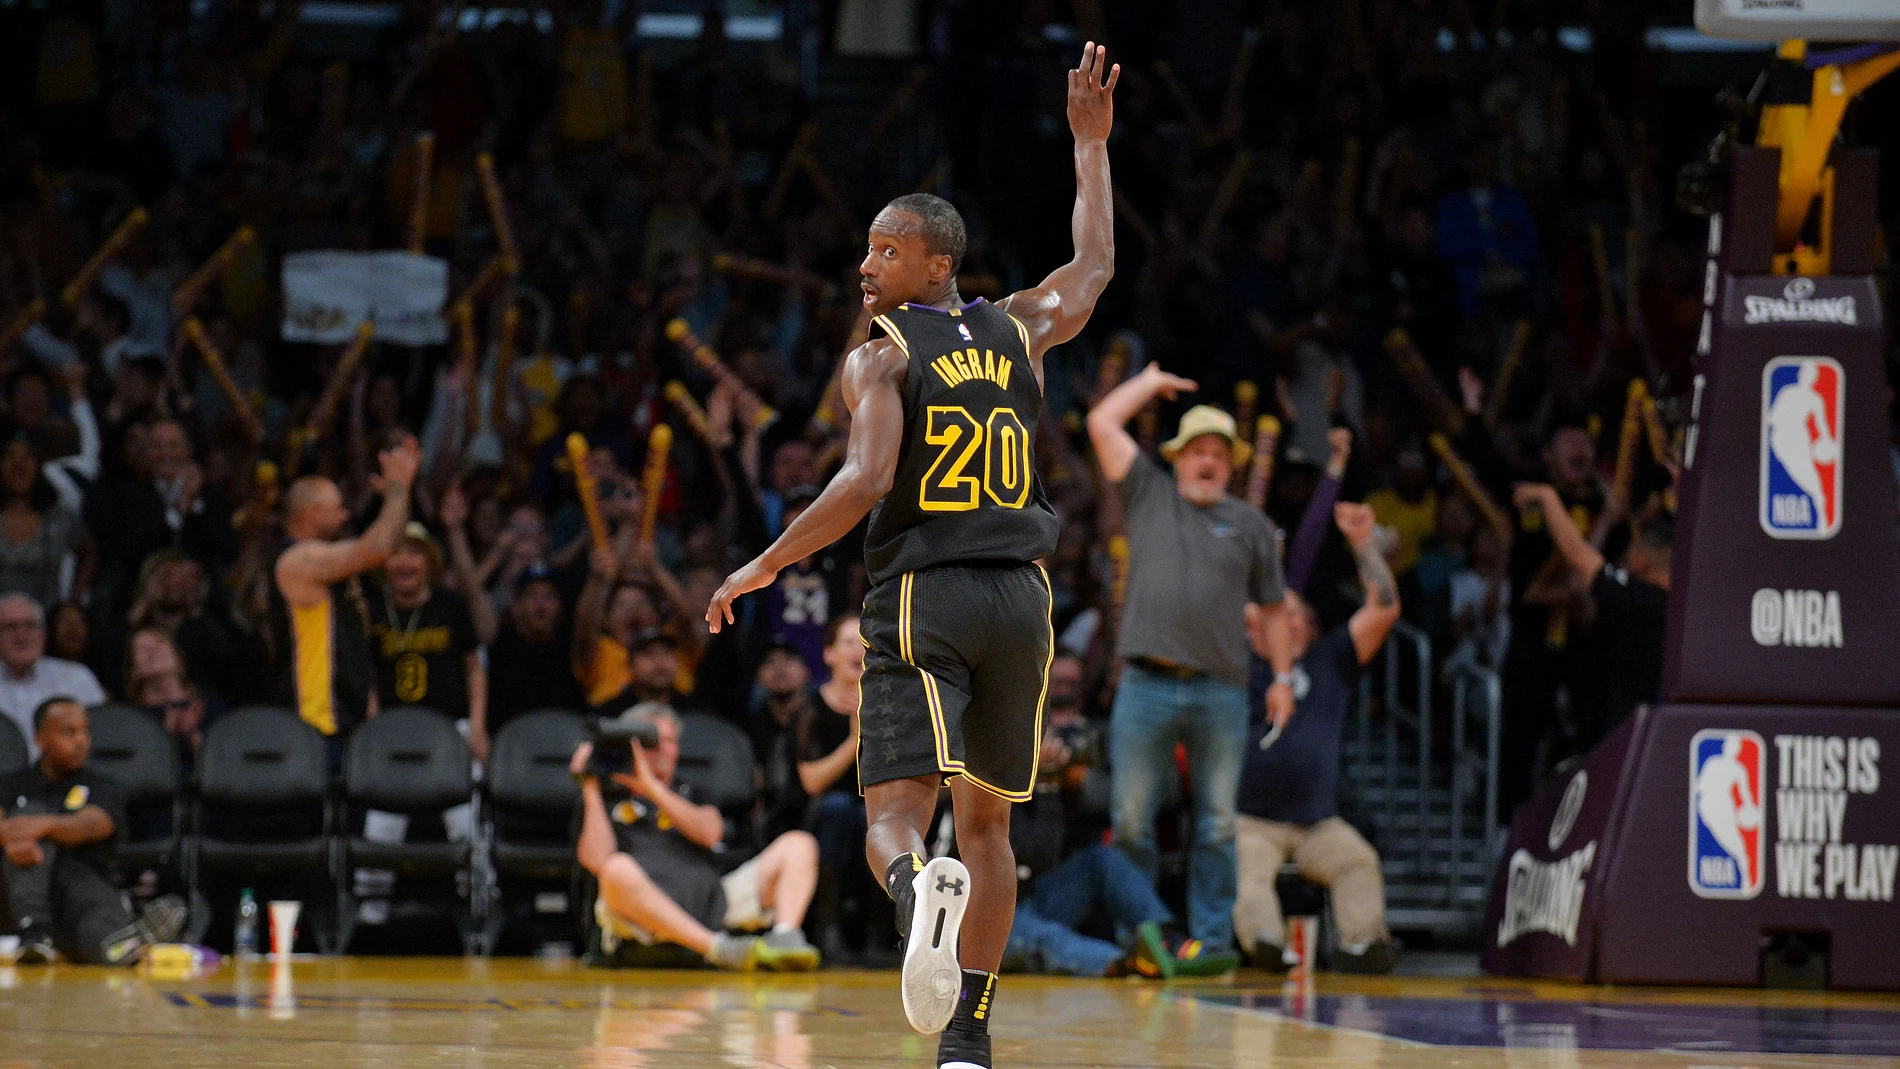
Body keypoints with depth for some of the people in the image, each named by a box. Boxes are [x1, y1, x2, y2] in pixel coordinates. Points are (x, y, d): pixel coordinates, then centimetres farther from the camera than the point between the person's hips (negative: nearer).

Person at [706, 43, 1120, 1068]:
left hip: (922, 598, -5)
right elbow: (1094, 264, 33)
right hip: (1019, 598, 5)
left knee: (895, 817, -10)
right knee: (986, 821, 15)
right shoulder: (1016, 331, 13)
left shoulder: (881, 358, -3)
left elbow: (865, 481, -17)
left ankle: (917, 890, -46)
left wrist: (763, 568, -9)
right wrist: (1091, 143, 42)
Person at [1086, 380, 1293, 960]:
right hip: (1147, 688, -1)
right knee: (1131, 820, -2)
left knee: (1218, 825, 2)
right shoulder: (1149, 497, 13)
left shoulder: (1249, 524, 14)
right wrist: (1151, 383, 18)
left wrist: (1283, 677, 10)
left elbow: (1272, 609, 17)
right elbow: (1102, 424, 9)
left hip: (1220, 692, 1)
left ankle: (1211, 942, 6)